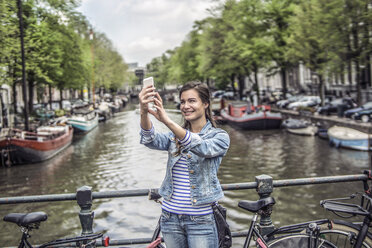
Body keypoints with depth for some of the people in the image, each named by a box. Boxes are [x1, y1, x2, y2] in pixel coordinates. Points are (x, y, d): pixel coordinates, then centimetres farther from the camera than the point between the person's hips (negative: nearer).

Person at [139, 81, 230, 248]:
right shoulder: (174, 136, 6)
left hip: (201, 220, -4)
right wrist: (144, 113, -35)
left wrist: (167, 121, -39)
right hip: (170, 216, 4)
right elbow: (151, 140, -15)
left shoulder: (220, 136, -5)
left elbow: (202, 148, -27)